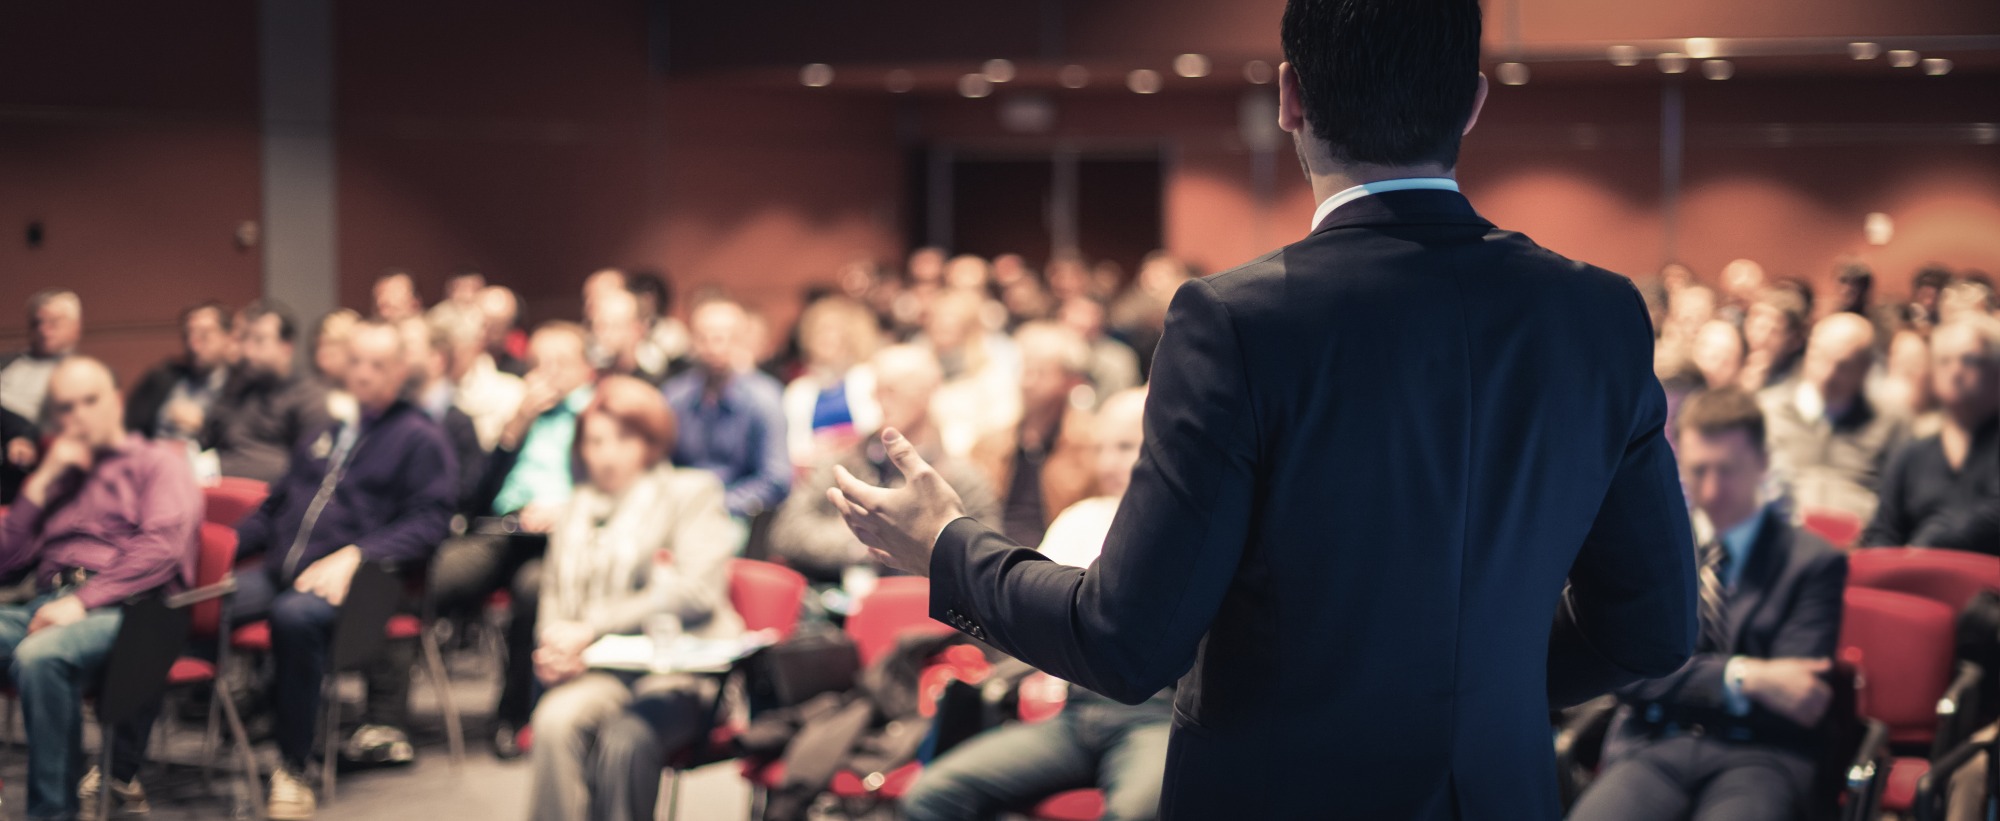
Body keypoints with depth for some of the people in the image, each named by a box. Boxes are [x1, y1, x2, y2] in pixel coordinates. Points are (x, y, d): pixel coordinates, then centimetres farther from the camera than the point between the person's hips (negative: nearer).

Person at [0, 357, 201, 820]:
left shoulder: (158, 462, 14)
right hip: (47, 605, 5)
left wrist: (83, 601, -15)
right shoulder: (56, 476, 31)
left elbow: (162, 547, -5)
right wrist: (44, 482, 12)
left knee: (39, 655, -37)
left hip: (124, 609, -5)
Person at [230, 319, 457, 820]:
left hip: (351, 582, -6)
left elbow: (428, 523, -5)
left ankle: (293, 771, -28)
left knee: (295, 614, -39)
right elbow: (275, 507, 32)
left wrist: (354, 556, -18)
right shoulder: (324, 435, 27)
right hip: (279, 572, 6)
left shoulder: (420, 438, 7)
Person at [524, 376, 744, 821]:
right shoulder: (577, 509, 23)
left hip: (679, 672, -3)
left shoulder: (691, 493, 8)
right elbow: (556, 599, 20)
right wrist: (554, 644, -6)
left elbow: (697, 591, -7)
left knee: (624, 738, -34)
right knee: (556, 719, -31)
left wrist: (592, 628, -13)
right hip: (597, 674, 4)